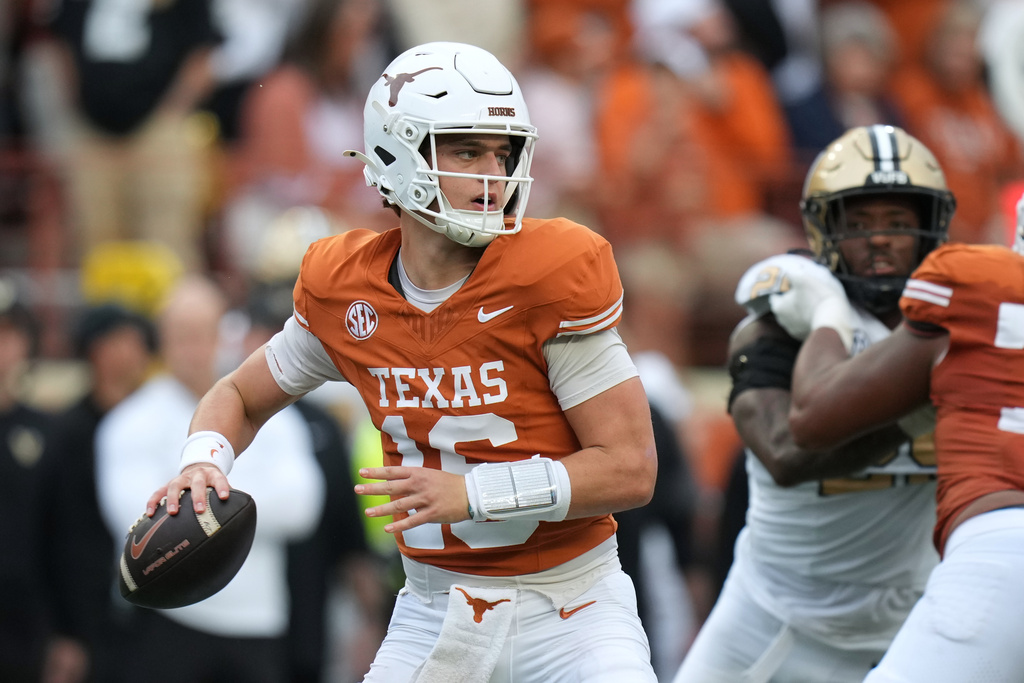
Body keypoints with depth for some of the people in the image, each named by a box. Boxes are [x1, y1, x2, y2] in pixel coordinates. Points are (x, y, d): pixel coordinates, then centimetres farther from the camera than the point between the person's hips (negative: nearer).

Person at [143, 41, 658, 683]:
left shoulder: (551, 277, -14)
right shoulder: (345, 289, -2)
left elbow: (631, 468, -15)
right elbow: (241, 396, 16)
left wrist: (469, 492, -23)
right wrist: (204, 461, -7)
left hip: (568, 610, -3)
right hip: (435, 613, 3)